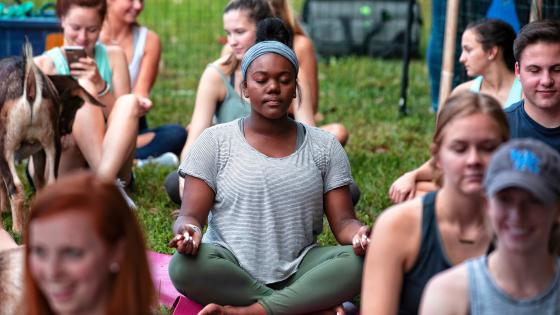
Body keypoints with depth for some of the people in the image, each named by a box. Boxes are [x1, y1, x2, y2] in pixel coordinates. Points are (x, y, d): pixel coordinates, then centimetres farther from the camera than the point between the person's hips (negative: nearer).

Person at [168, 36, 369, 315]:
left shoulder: (324, 146, 8)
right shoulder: (215, 142, 3)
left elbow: (343, 222, 4)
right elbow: (190, 216, -3)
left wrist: (357, 234, -21)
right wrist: (188, 231, -28)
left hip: (299, 273, 1)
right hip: (230, 274, -1)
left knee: (360, 261, -27)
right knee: (184, 265, -34)